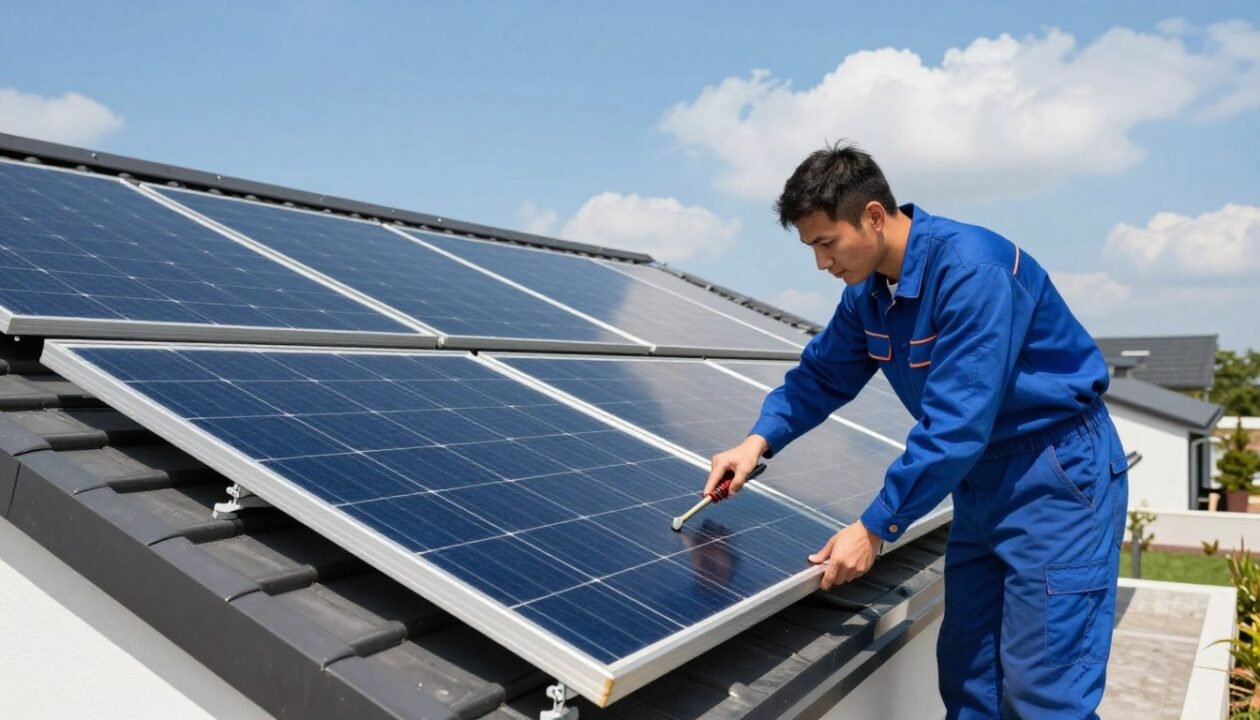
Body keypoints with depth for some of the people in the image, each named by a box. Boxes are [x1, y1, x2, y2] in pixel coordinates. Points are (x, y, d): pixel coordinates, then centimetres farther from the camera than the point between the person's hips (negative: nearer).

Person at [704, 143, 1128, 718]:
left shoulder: (971, 270, -27)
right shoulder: (868, 292, 0)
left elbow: (955, 422, -30)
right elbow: (822, 374, 10)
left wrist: (876, 527, -24)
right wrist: (760, 440, -7)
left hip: (1059, 471, -8)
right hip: (982, 474, 8)